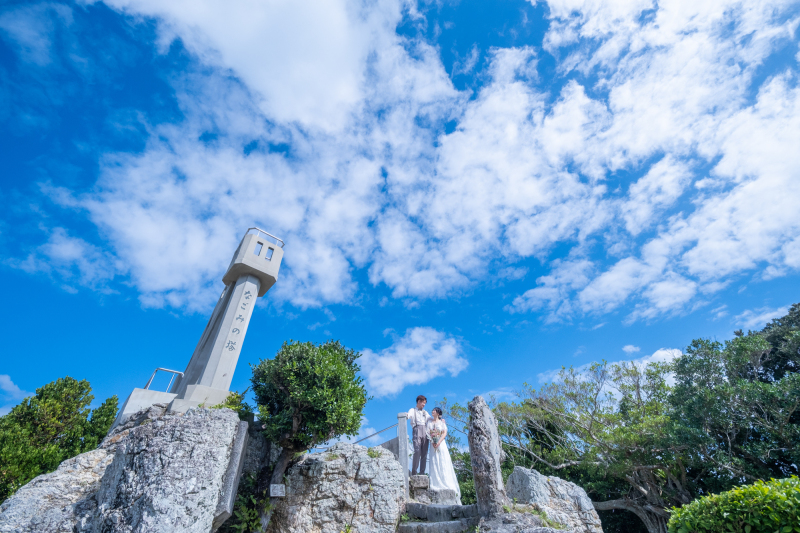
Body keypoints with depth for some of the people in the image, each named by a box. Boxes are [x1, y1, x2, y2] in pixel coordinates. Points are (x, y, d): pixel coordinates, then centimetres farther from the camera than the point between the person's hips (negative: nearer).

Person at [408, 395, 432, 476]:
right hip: (417, 430, -4)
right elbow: (408, 416, -4)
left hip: (425, 431, 5)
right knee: (417, 451, -16)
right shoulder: (413, 410, 15)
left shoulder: (425, 412, 28)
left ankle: (422, 473, 1)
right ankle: (414, 473, -12)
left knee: (424, 453, -2)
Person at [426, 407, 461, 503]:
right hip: (433, 444, 2)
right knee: (434, 464, -2)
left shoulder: (442, 422, 4)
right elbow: (428, 432, 4)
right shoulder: (429, 422, 11)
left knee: (443, 463, -5)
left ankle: (446, 484, -1)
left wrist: (439, 442, -15)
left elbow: (445, 433, -5)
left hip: (441, 444, -2)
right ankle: (437, 484, 0)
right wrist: (432, 442, -10)